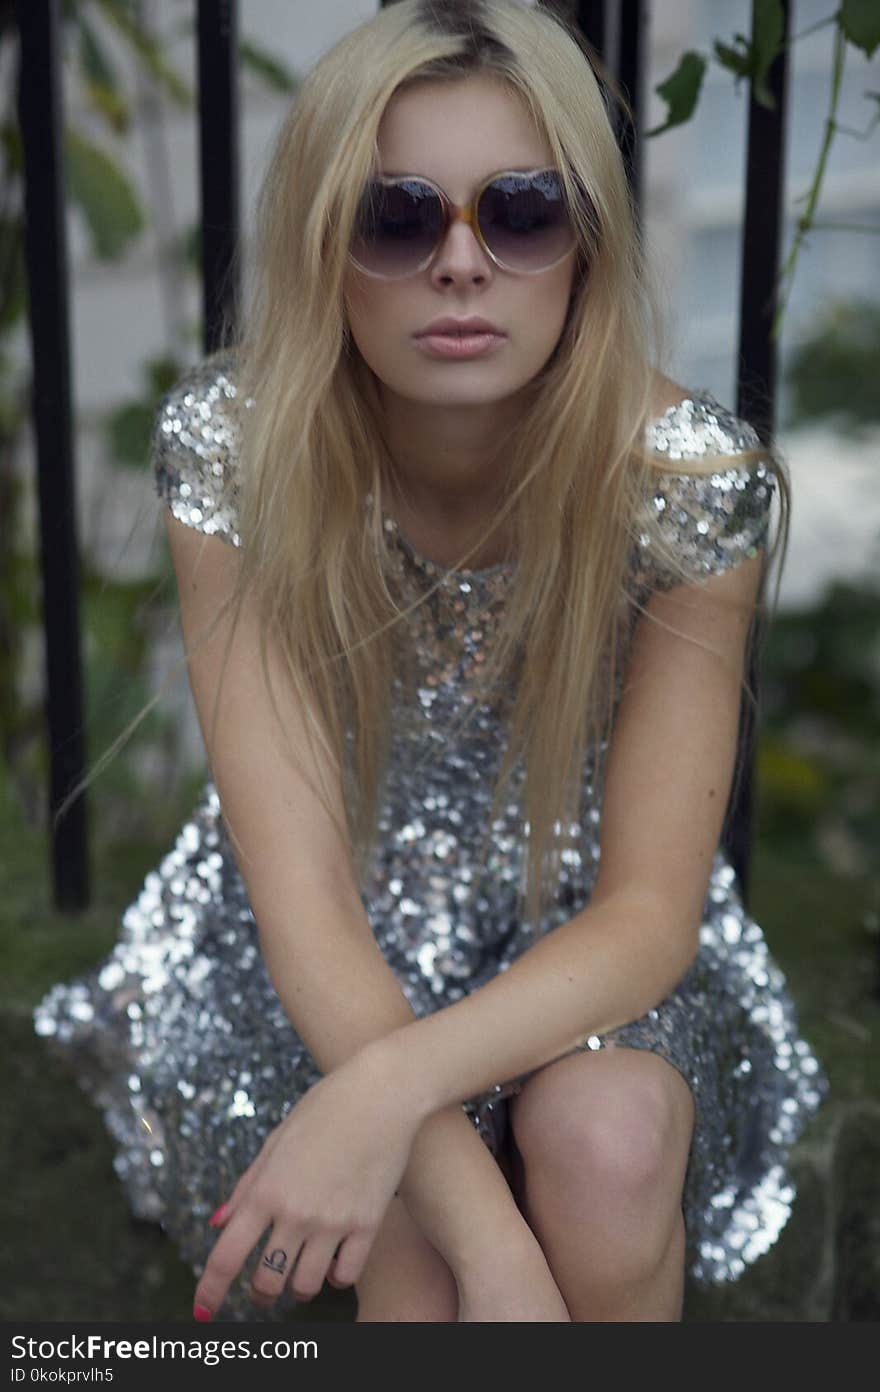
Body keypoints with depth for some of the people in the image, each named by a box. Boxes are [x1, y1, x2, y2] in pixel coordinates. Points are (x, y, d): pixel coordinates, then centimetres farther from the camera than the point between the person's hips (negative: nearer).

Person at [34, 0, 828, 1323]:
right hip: (325, 953, 0)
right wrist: (489, 1244, -36)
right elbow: (299, 885, -26)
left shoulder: (694, 473, -21)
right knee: (420, 1243, -28)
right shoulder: (232, 444, -22)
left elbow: (650, 908, -21)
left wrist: (393, 1087, -39)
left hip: (582, 948, 1)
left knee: (608, 1135, -31)